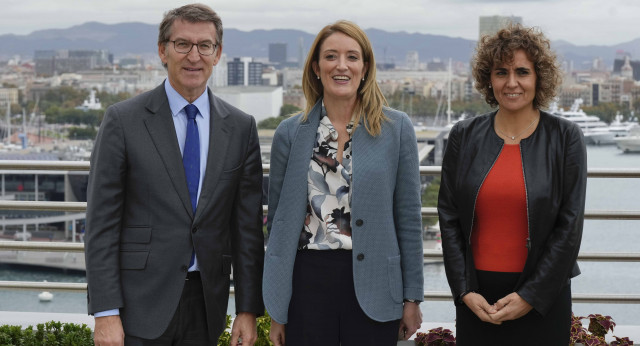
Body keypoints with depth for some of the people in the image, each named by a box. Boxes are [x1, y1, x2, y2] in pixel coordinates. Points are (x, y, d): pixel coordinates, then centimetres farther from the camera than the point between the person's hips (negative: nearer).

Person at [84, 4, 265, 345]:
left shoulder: (240, 127, 6)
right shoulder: (123, 120, -3)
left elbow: (248, 225, 6)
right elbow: (101, 222, -5)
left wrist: (248, 309, 2)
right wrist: (105, 313, -11)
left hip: (206, 304, 3)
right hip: (140, 304, -3)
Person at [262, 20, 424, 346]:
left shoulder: (396, 127, 2)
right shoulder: (290, 133, 5)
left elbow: (408, 217, 3)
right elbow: (278, 221, 8)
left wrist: (412, 297, 1)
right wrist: (277, 311, 6)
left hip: (372, 288, -1)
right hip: (308, 282, 1)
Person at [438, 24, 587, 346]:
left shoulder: (565, 137, -2)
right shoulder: (464, 136, 4)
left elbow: (570, 225, -5)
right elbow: (448, 217, 3)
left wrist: (531, 296, -9)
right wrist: (465, 291, -5)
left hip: (542, 298, -2)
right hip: (475, 298, 2)